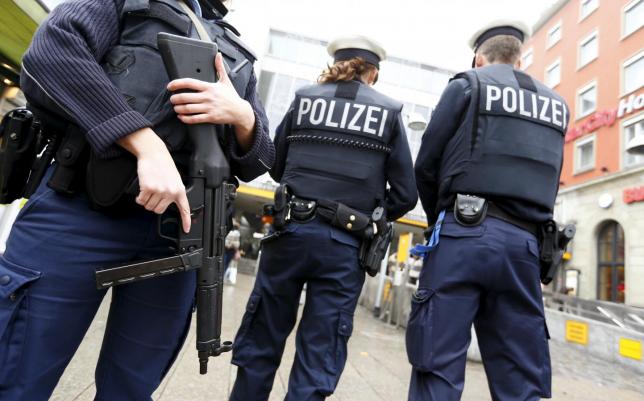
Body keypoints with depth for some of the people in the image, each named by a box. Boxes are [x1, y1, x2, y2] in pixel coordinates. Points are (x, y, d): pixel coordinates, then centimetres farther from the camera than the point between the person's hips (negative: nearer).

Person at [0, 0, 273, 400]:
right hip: (80, 209, -3)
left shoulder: (240, 58, 22)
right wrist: (147, 143, -18)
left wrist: (243, 116, -7)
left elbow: (257, 162, 15)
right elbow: (50, 51, -7)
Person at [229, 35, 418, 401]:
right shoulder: (389, 112, 5)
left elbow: (276, 168, 14)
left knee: (260, 342, 16)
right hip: (344, 244, -1)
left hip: (290, 231, 2)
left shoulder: (304, 99, 8)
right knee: (318, 362, 10)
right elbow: (405, 196, 3)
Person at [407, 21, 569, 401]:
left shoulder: (467, 85, 7)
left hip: (466, 233, -4)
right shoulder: (557, 105, 22)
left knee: (438, 365, -3)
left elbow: (426, 166, 3)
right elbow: (549, 182, 20)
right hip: (523, 244, 5)